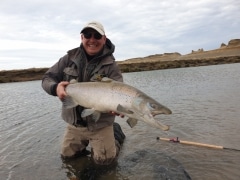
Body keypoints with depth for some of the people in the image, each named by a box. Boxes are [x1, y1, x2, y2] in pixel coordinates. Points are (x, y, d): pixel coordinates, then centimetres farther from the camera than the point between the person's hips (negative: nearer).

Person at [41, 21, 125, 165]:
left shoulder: (110, 65, -15)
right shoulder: (70, 58, -5)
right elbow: (47, 78, -3)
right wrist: (56, 88, -27)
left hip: (100, 124, -3)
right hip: (74, 122, 4)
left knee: (104, 159, 2)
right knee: (67, 155, 17)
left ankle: (115, 133, 28)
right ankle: (86, 140, 44)